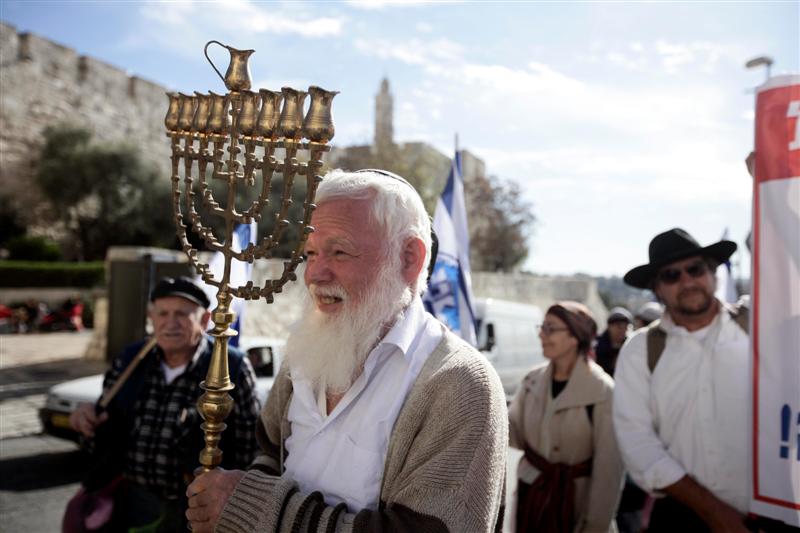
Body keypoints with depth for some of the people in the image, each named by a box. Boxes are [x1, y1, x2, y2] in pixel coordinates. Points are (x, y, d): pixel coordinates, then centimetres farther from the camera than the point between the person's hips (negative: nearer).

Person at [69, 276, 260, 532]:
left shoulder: (231, 368, -14)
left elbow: (248, 445, -11)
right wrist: (88, 417, -8)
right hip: (136, 502, 4)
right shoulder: (129, 360, 0)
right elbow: (108, 421, 14)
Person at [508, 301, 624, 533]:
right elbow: (516, 431, 2)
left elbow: (609, 466, -16)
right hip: (531, 491, 5)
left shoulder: (602, 391, -18)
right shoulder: (533, 379, -1)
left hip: (576, 500, -4)